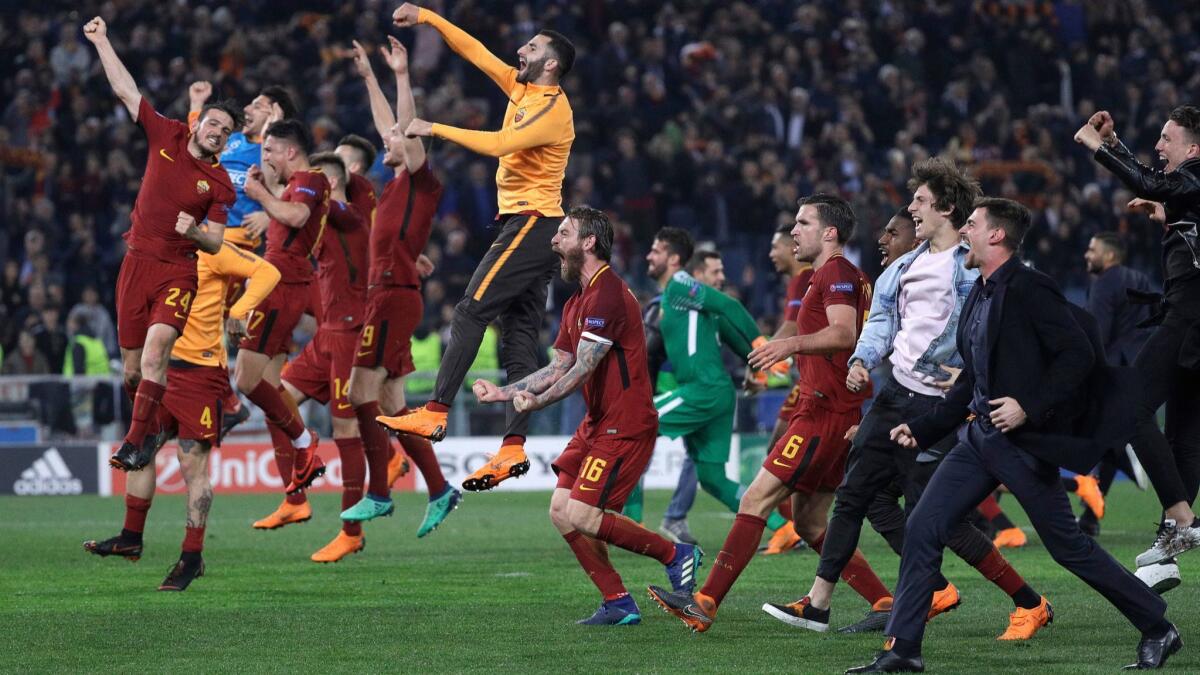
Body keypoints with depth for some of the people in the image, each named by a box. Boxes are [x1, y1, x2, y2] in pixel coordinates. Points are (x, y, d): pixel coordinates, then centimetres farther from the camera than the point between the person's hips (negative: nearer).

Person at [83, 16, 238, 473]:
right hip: (136, 264, 3)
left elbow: (216, 243, 1)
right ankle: (148, 425, 27)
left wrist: (194, 231, -20)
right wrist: (102, 42, 6)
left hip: (178, 272, -3)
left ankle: (137, 442, -26)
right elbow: (126, 91, 7)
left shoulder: (221, 184, 0)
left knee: (155, 350, -25)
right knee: (132, 370, 3)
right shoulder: (166, 136, 5)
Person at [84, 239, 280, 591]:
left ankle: (192, 557, 3)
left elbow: (267, 272, -13)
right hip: (163, 368, 8)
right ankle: (131, 538, 20)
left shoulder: (211, 251, -11)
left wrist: (238, 312, -23)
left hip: (201, 372, -8)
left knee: (193, 463, -4)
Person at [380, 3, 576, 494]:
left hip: (532, 223, -9)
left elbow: (499, 144, -25)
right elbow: (475, 52, 19)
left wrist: (435, 130, -20)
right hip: (529, 225, 9)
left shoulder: (552, 108, -13)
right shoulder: (522, 89, 14)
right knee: (519, 338, 3)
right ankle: (514, 448, -2)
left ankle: (436, 414, -18)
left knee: (472, 311, -14)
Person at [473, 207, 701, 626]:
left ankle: (676, 555, 0)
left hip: (625, 426, -10)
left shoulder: (606, 296, -16)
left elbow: (582, 369, -21)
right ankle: (618, 603, 6)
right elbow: (559, 367, 18)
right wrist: (503, 392, 11)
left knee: (580, 516, -14)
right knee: (561, 512, 3)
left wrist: (538, 402, -26)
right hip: (597, 425, 10)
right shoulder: (577, 303, 16)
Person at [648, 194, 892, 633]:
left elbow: (844, 333, -26)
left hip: (823, 414, -11)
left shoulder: (836, 272, -9)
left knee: (755, 501, -12)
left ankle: (706, 603, -16)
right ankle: (888, 606, 8)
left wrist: (793, 344, -39)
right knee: (809, 524, 11)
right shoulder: (840, 275, 22)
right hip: (841, 414, 11)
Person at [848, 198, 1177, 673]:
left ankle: (1157, 630, 13)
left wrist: (1029, 406, -23)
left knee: (1067, 545, -1)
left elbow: (1078, 356, -18)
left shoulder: (1028, 289, -12)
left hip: (1026, 442, -8)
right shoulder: (979, 297, 14)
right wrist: (923, 429, 18)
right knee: (922, 530, -1)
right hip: (980, 436, 8)